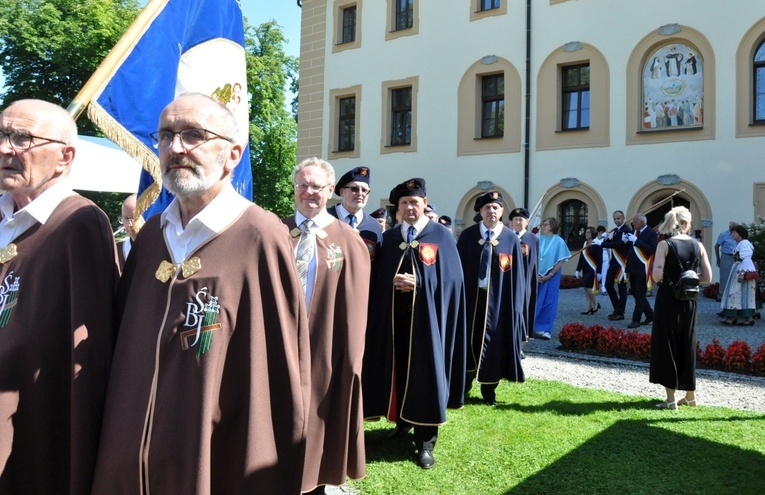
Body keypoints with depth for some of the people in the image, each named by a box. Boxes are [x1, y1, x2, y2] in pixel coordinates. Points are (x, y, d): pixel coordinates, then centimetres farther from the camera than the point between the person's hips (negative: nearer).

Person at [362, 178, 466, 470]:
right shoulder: (389, 238, 10)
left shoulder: (442, 236, -1)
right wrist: (393, 281, -14)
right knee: (398, 370, 11)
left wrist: (418, 283, -19)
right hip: (395, 317, 4)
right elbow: (380, 278, 8)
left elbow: (450, 279, -7)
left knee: (425, 375, 2)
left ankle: (425, 442, 12)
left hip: (426, 317, -3)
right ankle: (402, 421, 32)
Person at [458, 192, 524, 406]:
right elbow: (459, 267, 1)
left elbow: (516, 274, -1)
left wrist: (515, 305, -6)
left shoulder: (511, 238, 0)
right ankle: (464, 386, 26)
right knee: (469, 340, 10)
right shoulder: (468, 235, 2)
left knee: (493, 343, 6)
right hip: (470, 296, 1)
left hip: (497, 299, -1)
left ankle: (489, 389, 22)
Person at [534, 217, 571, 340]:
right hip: (537, 276, 3)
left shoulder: (559, 241, -5)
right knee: (536, 302, 4)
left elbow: (561, 261, -5)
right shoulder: (539, 240, 3)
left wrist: (549, 275, -10)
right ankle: (534, 327, 15)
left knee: (548, 303, 3)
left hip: (552, 277, -2)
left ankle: (545, 329, 12)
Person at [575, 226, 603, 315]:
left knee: (587, 287, -11)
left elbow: (600, 260, -13)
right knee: (586, 288, 7)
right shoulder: (584, 244, 11)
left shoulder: (597, 245, -11)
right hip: (585, 270, 8)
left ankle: (595, 304, 9)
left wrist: (598, 272, -17)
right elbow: (581, 258, 13)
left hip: (593, 270, -8)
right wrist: (578, 270, 10)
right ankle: (589, 307, 13)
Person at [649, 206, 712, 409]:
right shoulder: (698, 245, 1)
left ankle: (671, 398, 5)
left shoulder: (664, 245, -9)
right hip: (689, 301, 4)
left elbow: (657, 276, -17)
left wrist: (670, 277, 5)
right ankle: (690, 395, 26)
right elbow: (707, 278, 0)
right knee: (687, 345, 16)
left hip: (668, 300, -4)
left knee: (666, 344, 4)